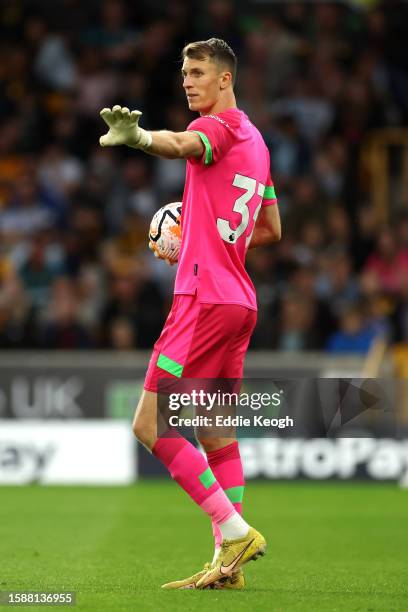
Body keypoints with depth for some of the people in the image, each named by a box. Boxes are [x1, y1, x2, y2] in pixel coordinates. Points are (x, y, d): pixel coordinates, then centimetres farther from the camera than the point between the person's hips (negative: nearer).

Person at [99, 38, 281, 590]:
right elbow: (271, 230, 27)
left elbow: (183, 145, -35)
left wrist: (137, 137, -55)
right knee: (217, 435, 10)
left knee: (150, 425, -9)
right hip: (239, 302, 10)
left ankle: (234, 530, -13)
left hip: (204, 299, -10)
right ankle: (229, 563, 8)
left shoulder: (220, 125, -8)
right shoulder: (254, 141, 20)